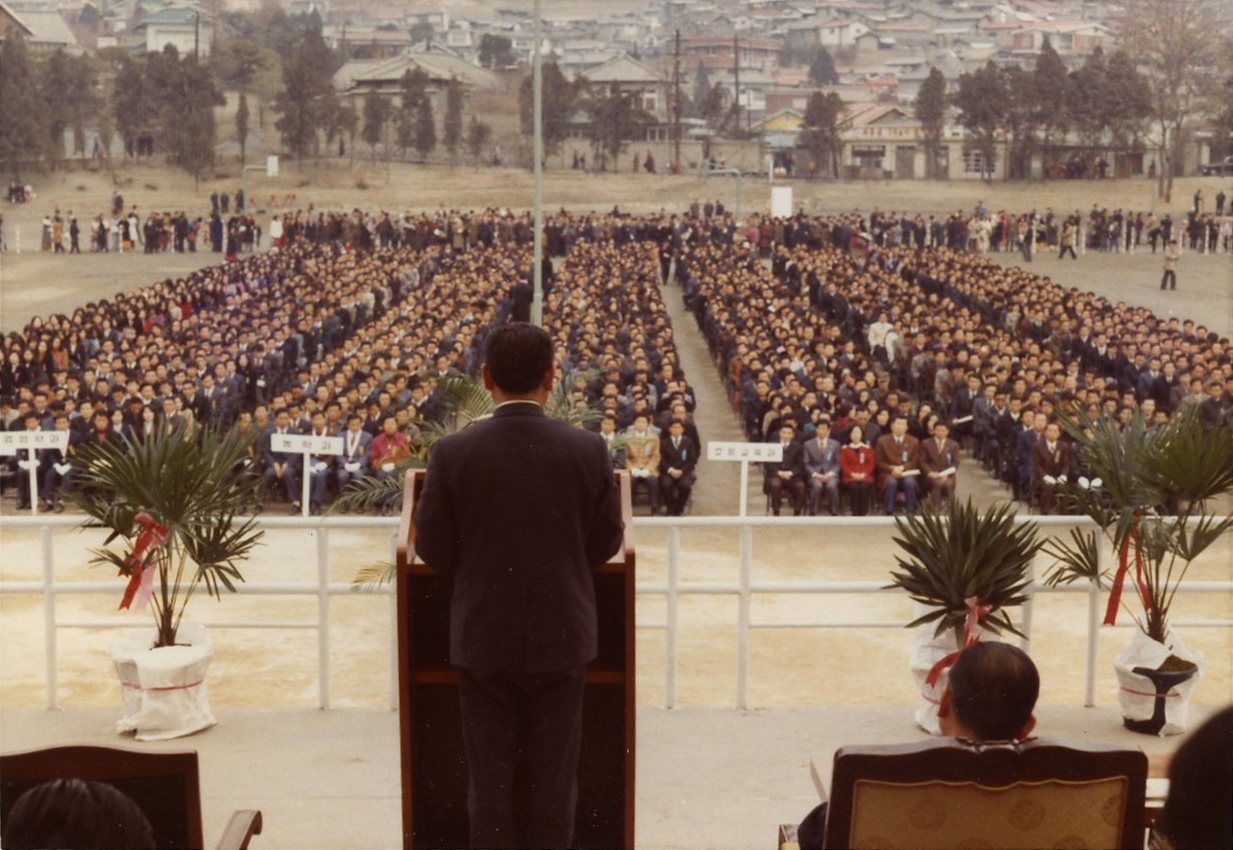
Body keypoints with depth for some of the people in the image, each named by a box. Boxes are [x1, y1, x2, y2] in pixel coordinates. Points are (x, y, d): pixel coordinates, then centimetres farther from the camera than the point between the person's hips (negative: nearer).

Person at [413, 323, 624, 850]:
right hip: (561, 636, 1)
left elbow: (433, 550, -5)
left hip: (482, 636, 0)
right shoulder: (588, 450, -10)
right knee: (553, 777, 13)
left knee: (489, 777, 13)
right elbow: (605, 542, -1)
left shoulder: (453, 453, -12)